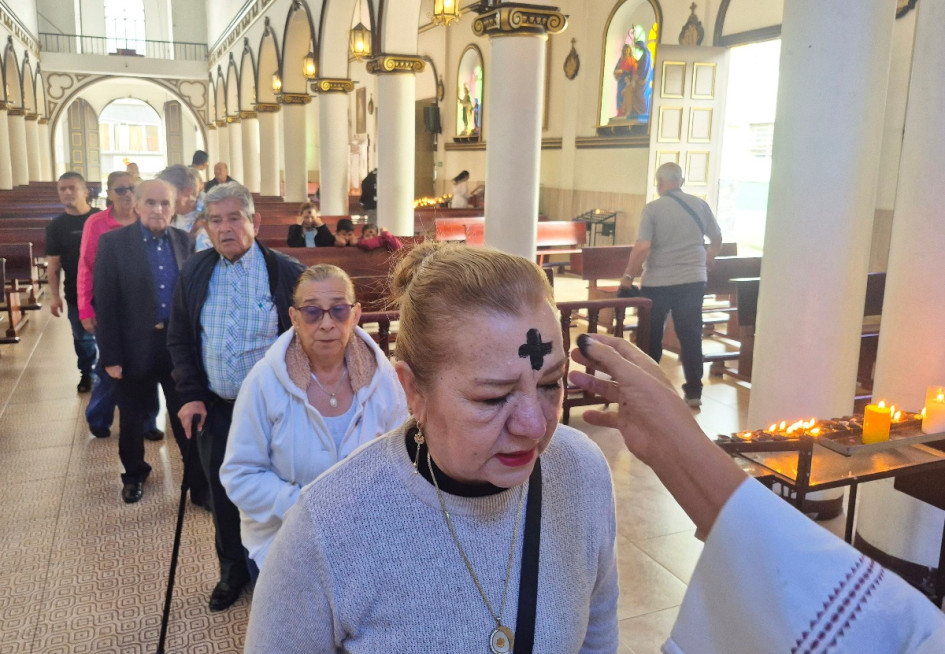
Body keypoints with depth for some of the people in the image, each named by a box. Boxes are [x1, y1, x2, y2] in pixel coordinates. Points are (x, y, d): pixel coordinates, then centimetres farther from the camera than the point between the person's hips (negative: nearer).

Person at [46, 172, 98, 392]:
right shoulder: (56, 226, 1)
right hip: (75, 294, 2)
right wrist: (54, 295, -3)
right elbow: (53, 264, 2)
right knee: (83, 337, 13)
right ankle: (86, 374, 30)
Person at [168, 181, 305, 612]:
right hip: (214, 409, 4)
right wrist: (190, 395, -1)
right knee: (222, 495, 16)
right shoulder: (194, 273, 2)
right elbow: (179, 338, 8)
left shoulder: (288, 274, -11)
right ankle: (232, 570, 38)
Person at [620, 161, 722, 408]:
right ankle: (694, 392, 13)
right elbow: (717, 238, 13)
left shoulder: (653, 208, -9)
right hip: (693, 280, 3)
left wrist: (629, 276, -5)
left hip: (658, 282, -3)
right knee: (691, 336, 9)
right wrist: (709, 258, 32)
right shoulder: (699, 204, 3)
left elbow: (642, 248, -17)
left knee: (650, 336, 10)